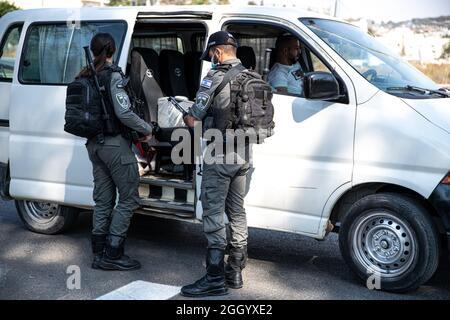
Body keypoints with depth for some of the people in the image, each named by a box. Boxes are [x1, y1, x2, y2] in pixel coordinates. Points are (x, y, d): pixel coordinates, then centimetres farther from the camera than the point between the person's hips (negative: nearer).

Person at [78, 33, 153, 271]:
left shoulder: (86, 78, 7)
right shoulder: (112, 76, -13)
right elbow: (124, 113, -21)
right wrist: (147, 129, -8)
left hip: (94, 144, 8)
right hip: (115, 144, -8)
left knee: (103, 200, 14)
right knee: (129, 198, 1)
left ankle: (99, 253, 19)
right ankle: (112, 254, 0)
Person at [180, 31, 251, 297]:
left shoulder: (215, 77, -12)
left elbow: (193, 120, -10)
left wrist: (187, 116, 14)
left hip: (219, 157, -7)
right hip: (244, 155, 8)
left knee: (214, 213, -2)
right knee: (237, 212, 14)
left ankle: (215, 278, 0)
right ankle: (235, 272, 23)